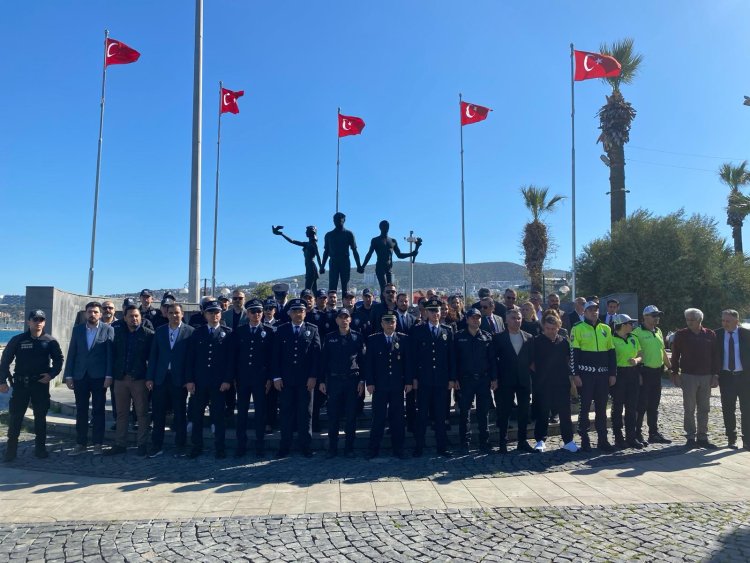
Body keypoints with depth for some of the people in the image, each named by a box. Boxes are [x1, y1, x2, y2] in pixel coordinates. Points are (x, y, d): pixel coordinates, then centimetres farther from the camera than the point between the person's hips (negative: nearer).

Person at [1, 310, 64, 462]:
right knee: (15, 416, 2)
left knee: (40, 416, 8)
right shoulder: (18, 340, -1)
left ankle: (40, 447, 17)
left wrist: (51, 374, -7)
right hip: (20, 384, 0)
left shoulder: (50, 341, 1)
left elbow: (58, 360, 8)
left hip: (41, 384, 1)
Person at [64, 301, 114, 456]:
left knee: (98, 411, 4)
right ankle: (80, 443, 17)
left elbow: (110, 354, -5)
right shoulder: (77, 329, 8)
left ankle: (97, 443, 11)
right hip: (80, 376, 3)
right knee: (81, 411, 8)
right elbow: (71, 353, 8)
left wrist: (109, 375, -11)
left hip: (99, 376, -3)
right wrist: (68, 375, 2)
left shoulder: (108, 329, -1)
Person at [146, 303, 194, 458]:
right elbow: (153, 356, 7)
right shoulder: (159, 331, 8)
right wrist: (150, 377, 1)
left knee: (180, 414, 7)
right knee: (158, 414, 7)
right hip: (160, 378, 3)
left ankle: (180, 446, 18)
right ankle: (157, 446, 18)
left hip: (179, 379, -3)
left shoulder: (190, 332, -2)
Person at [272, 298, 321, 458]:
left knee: (305, 413, 6)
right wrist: (276, 376, -2)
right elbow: (276, 355, 5)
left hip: (306, 379, -1)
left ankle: (305, 445, 15)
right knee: (286, 412, 5)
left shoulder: (312, 330, 4)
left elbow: (316, 354, -1)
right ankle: (285, 446, 14)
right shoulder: (282, 330, 7)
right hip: (286, 379, 1)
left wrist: (313, 376, -8)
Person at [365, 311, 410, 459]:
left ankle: (398, 449, 16)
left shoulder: (404, 339, 5)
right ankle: (374, 449, 11)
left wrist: (408, 381, -1)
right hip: (379, 385, -1)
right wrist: (370, 382, -5)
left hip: (398, 385, 1)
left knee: (397, 418, 6)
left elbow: (407, 361, 4)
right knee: (378, 418, 2)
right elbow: (368, 362, 1)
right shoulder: (373, 340, 3)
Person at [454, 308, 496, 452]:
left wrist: (494, 378, 1)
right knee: (465, 412, 3)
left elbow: (492, 359, 6)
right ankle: (465, 443, 13)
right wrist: (455, 378, -5)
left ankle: (484, 442, 17)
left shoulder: (487, 337, 6)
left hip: (484, 379, 2)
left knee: (484, 412, 7)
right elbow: (455, 358, 0)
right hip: (465, 379, -1)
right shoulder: (459, 336, 1)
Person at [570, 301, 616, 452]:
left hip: (603, 375, 4)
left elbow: (611, 352, 12)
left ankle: (603, 440, 19)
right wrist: (576, 375, -11)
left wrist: (613, 373, 7)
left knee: (601, 408, 10)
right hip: (585, 375, -4)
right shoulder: (578, 329, -3)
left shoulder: (606, 329, 11)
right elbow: (574, 353, -6)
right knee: (585, 407, 1)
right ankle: (584, 440, 10)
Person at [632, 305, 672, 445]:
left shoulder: (658, 331, 14)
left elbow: (663, 351, 22)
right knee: (641, 405, -2)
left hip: (657, 372, 8)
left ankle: (654, 433, 23)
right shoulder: (637, 332, -11)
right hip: (644, 373, -8)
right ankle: (637, 434, 7)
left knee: (654, 406, 15)